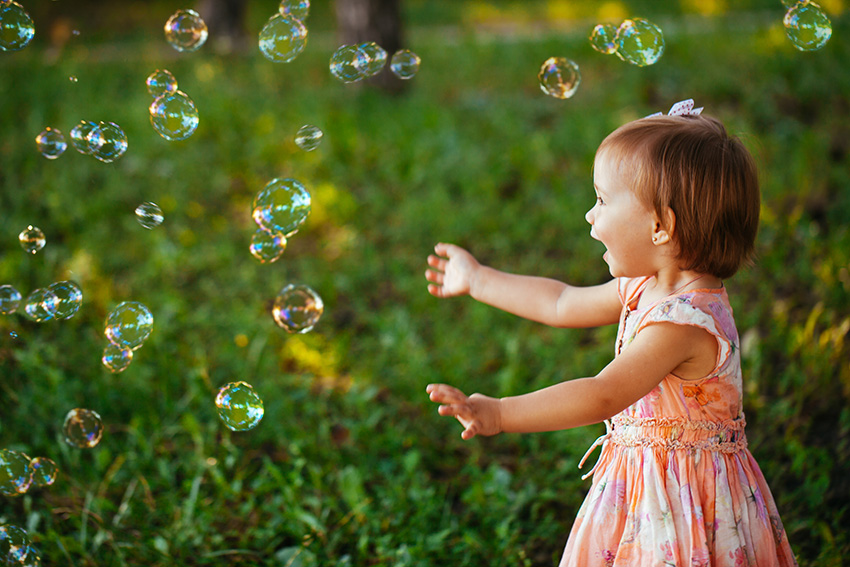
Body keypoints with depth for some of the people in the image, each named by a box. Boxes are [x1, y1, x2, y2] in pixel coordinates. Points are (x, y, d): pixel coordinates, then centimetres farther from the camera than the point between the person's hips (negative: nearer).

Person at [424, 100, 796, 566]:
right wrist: (477, 279, 26)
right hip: (641, 481, 9)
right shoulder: (645, 288, 4)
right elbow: (564, 304, 19)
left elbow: (604, 396, -34)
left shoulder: (686, 321, -26)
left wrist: (498, 414, -40)